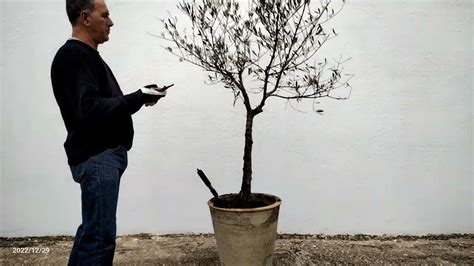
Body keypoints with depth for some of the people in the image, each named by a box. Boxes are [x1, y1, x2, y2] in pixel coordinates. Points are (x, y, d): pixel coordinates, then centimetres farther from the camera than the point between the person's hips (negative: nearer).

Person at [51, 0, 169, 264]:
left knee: (92, 228, 18)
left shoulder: (86, 55, 18)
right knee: (100, 234, -5)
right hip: (96, 157, -10)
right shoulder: (72, 56, -13)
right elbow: (89, 109, -24)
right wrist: (138, 98, -22)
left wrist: (141, 95, 6)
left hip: (104, 154, 10)